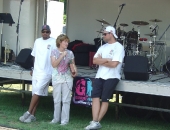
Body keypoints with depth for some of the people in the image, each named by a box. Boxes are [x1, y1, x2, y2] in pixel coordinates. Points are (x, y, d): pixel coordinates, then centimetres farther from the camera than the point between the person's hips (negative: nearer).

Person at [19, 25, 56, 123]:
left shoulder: (53, 42, -7)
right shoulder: (37, 41, 12)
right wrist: (33, 69, 17)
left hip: (46, 72, -6)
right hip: (36, 71, 6)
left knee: (37, 92, -10)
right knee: (36, 93, 7)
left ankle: (29, 113, -5)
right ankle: (32, 115, 9)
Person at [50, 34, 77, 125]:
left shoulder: (70, 53, 3)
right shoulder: (54, 52, -1)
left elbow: (73, 64, 10)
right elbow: (54, 64, -11)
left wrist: (74, 71, -11)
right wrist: (62, 56, -18)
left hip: (67, 78, 0)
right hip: (57, 78, 0)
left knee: (66, 100, -2)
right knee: (57, 100, 8)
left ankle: (65, 120, 1)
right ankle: (56, 118, 18)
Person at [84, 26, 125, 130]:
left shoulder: (118, 47, -5)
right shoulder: (103, 47, 17)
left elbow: (114, 64, -15)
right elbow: (94, 60, 7)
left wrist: (101, 61, -2)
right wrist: (106, 60, -9)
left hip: (111, 77, -6)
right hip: (100, 76, 6)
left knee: (105, 99, -3)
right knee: (95, 96, -9)